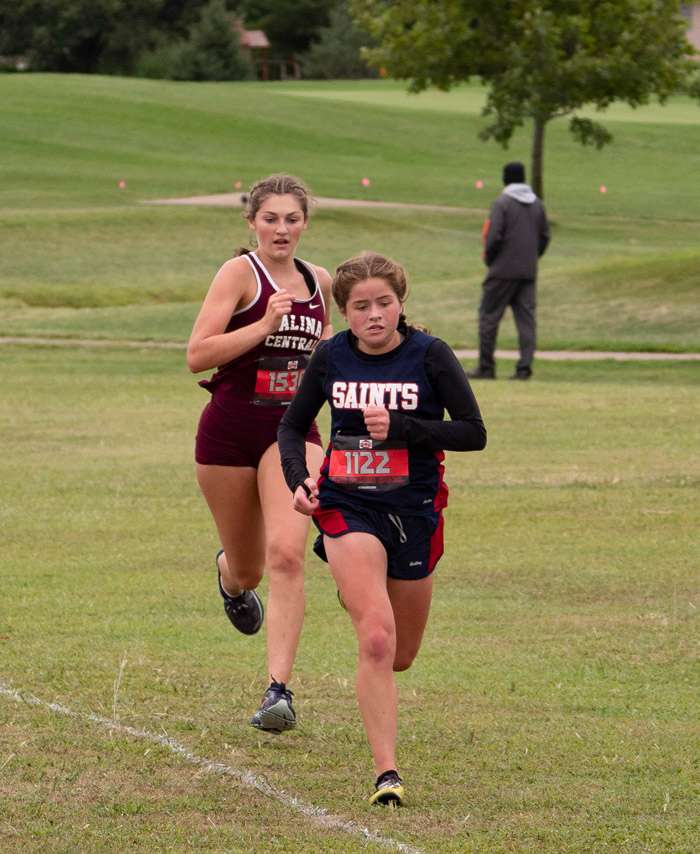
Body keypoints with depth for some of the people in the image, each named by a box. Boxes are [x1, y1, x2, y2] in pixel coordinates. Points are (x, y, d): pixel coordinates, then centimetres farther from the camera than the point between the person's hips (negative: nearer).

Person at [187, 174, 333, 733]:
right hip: (230, 429, -2)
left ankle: (280, 690, -21)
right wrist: (266, 324, -22)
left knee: (286, 555, -19)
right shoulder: (241, 272, -7)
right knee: (248, 568, 12)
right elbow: (197, 355, -16)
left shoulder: (319, 282, 10)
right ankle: (231, 575, 52)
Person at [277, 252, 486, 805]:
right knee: (376, 640, -21)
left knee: (400, 655, 16)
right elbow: (292, 426, 13)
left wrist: (399, 427, -21)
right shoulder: (332, 356, -2)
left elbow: (474, 433, -10)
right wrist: (298, 478, -6)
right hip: (347, 508, -1)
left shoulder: (429, 355, -8)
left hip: (414, 510, 1)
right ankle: (387, 773, -19)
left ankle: (357, 595, 52)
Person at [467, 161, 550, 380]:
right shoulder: (537, 204, 10)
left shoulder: (502, 203, -9)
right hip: (529, 272, 6)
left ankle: (486, 367, 3)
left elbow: (494, 237, -14)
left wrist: (488, 258, 1)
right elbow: (544, 236, 12)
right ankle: (525, 366, -3)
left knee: (489, 316, 3)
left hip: (503, 271, -6)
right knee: (526, 318, 4)